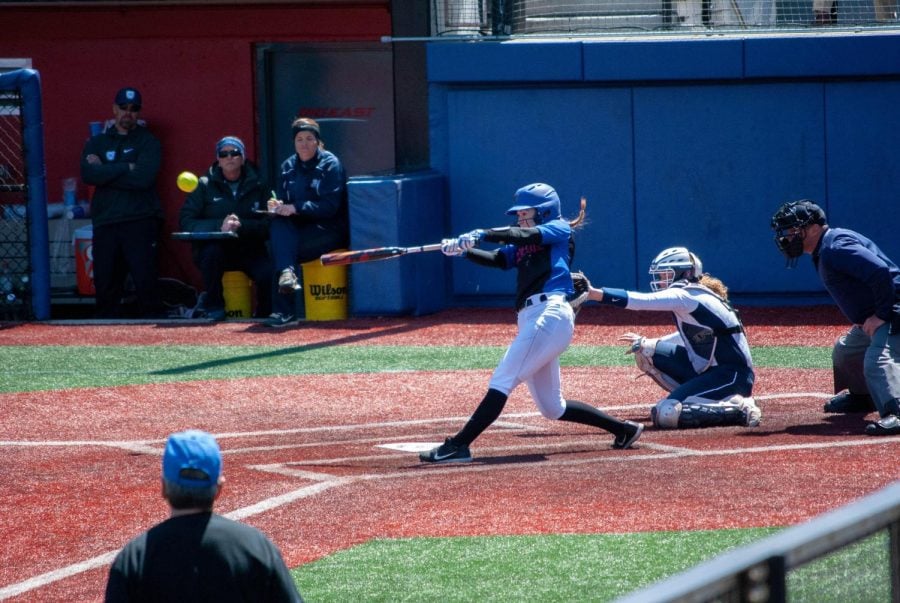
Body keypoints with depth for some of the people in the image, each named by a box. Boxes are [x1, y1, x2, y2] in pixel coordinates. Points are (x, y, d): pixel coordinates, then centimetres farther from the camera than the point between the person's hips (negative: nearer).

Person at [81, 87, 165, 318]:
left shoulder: (148, 142, 8)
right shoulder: (96, 143, 17)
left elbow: (143, 178, -9)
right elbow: (88, 175, -1)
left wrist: (106, 171, -3)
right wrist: (126, 169, -6)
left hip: (140, 222, -3)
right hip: (105, 223, 3)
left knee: (146, 281, -13)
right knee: (105, 284, 1)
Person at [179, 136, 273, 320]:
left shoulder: (257, 186, 6)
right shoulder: (205, 186, 5)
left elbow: (268, 225, -5)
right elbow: (187, 223, -5)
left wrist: (241, 225, -22)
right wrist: (219, 226, -19)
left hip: (248, 249, 0)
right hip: (214, 248, 0)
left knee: (268, 273, -28)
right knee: (212, 251, -35)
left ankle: (264, 315, 2)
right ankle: (213, 306, -12)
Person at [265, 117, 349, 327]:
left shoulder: (330, 164, -6)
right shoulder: (288, 166, 12)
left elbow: (330, 206, -16)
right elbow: (283, 200, 10)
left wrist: (296, 208, -25)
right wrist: (278, 207, -16)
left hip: (329, 230, -5)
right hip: (299, 229, 5)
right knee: (277, 224, -29)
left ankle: (283, 309, -26)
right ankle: (287, 273, -45)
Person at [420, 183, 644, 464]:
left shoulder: (560, 230, 5)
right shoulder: (521, 247, 26)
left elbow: (526, 235, -13)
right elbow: (496, 260, 11)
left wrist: (481, 235, -20)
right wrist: (464, 250, -6)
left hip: (550, 313, -10)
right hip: (532, 319, 10)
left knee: (502, 380, -17)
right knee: (552, 408, 14)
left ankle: (458, 446, -24)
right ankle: (624, 429, 23)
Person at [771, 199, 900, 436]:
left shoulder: (835, 248, -20)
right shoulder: (823, 253, 14)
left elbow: (880, 272, -29)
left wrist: (881, 315, -24)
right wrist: (862, 320, 9)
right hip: (870, 319, 11)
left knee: (878, 360, -34)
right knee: (844, 351, 30)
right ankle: (862, 397, 53)